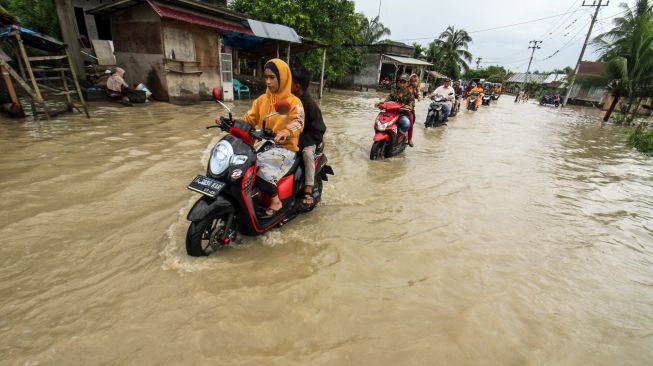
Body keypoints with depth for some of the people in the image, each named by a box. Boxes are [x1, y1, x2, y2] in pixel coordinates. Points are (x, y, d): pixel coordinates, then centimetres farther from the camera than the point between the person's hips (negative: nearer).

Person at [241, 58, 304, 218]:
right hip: (264, 146, 6)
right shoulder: (262, 100, 12)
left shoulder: (293, 102, -6)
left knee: (263, 172, -29)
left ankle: (275, 200, -2)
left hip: (284, 148, -6)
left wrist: (285, 132, -45)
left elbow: (298, 122, -24)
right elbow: (249, 119, 7)